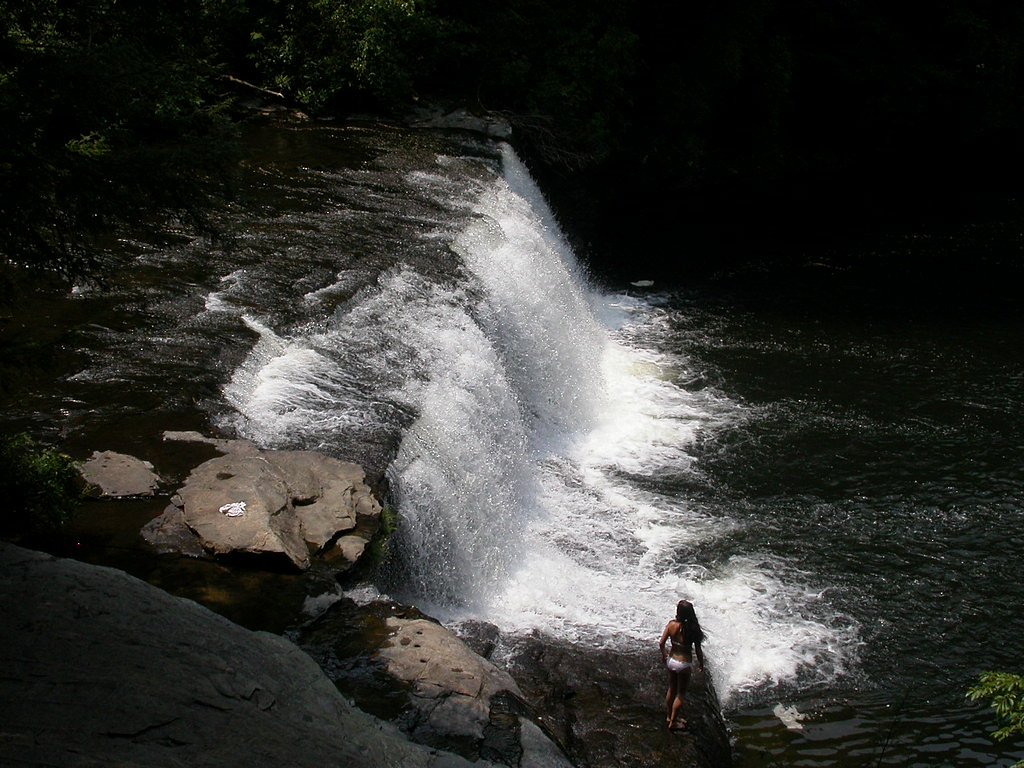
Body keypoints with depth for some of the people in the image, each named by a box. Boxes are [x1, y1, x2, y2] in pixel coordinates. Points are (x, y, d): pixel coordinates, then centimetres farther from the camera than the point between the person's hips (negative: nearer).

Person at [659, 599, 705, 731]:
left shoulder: (671, 624, -14)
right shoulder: (693, 629, -23)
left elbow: (661, 643, -8)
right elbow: (698, 650, -15)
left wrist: (664, 655, 12)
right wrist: (701, 664, 2)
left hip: (671, 660, 4)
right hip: (684, 664, -4)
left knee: (671, 690, 24)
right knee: (680, 694, 14)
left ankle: (670, 716, 40)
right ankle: (673, 722, 23)